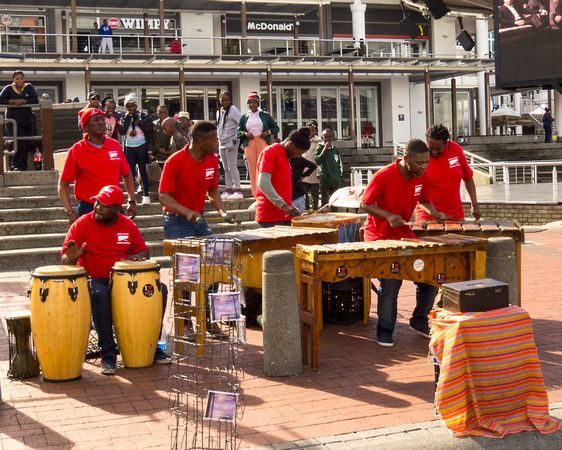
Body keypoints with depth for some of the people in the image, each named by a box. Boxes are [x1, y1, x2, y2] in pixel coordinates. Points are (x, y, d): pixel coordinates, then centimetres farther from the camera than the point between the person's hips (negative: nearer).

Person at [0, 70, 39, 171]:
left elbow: (35, 100, -4)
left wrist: (22, 102, -14)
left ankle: (23, 166, 19)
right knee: (21, 141, -22)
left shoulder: (29, 87, 7)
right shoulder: (8, 89, 1)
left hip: (27, 122, 3)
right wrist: (14, 101, -17)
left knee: (27, 144, 3)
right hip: (13, 122, -3)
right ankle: (16, 165, -11)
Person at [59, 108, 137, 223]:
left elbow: (127, 174, 18)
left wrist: (132, 201, 11)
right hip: (88, 209, -4)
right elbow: (63, 184, -2)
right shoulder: (76, 151, -5)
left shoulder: (115, 145, 6)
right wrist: (70, 212, -12)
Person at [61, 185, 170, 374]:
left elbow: (144, 252, 12)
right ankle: (107, 353, -26)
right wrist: (72, 257, -29)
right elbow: (65, 260, -4)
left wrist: (136, 257, -12)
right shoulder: (82, 224, -4)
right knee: (99, 294, -39)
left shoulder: (128, 225, 6)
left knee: (159, 289, -16)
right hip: (94, 280, -4)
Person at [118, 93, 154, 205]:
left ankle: (146, 195, 4)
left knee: (143, 170, -1)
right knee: (130, 171, 3)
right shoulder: (124, 118, 9)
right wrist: (127, 117, -7)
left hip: (141, 146, -2)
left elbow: (150, 129, -7)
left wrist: (139, 122, -11)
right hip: (129, 147, 2)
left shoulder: (144, 116, 4)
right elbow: (121, 131, -7)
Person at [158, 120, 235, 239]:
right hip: (176, 224, -6)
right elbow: (163, 196, -18)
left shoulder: (213, 160, 3)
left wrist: (223, 212, -4)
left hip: (199, 221, 6)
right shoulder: (174, 162, -16)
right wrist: (187, 212, -33)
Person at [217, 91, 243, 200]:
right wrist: (219, 140, 13)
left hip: (231, 142, -8)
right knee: (226, 168, 9)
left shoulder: (233, 110, -7)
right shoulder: (219, 112, 16)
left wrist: (236, 138, -15)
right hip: (222, 143, 8)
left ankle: (238, 191, -8)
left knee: (232, 166, -10)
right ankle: (228, 190, 12)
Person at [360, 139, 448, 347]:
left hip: (405, 234, 6)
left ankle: (419, 321, 21)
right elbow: (365, 204, -13)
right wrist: (388, 216, -26)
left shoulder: (423, 177, -2)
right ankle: (384, 331, 1)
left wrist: (434, 213, -5)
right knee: (391, 280, -16)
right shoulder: (384, 176, -19)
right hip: (379, 237, -6)